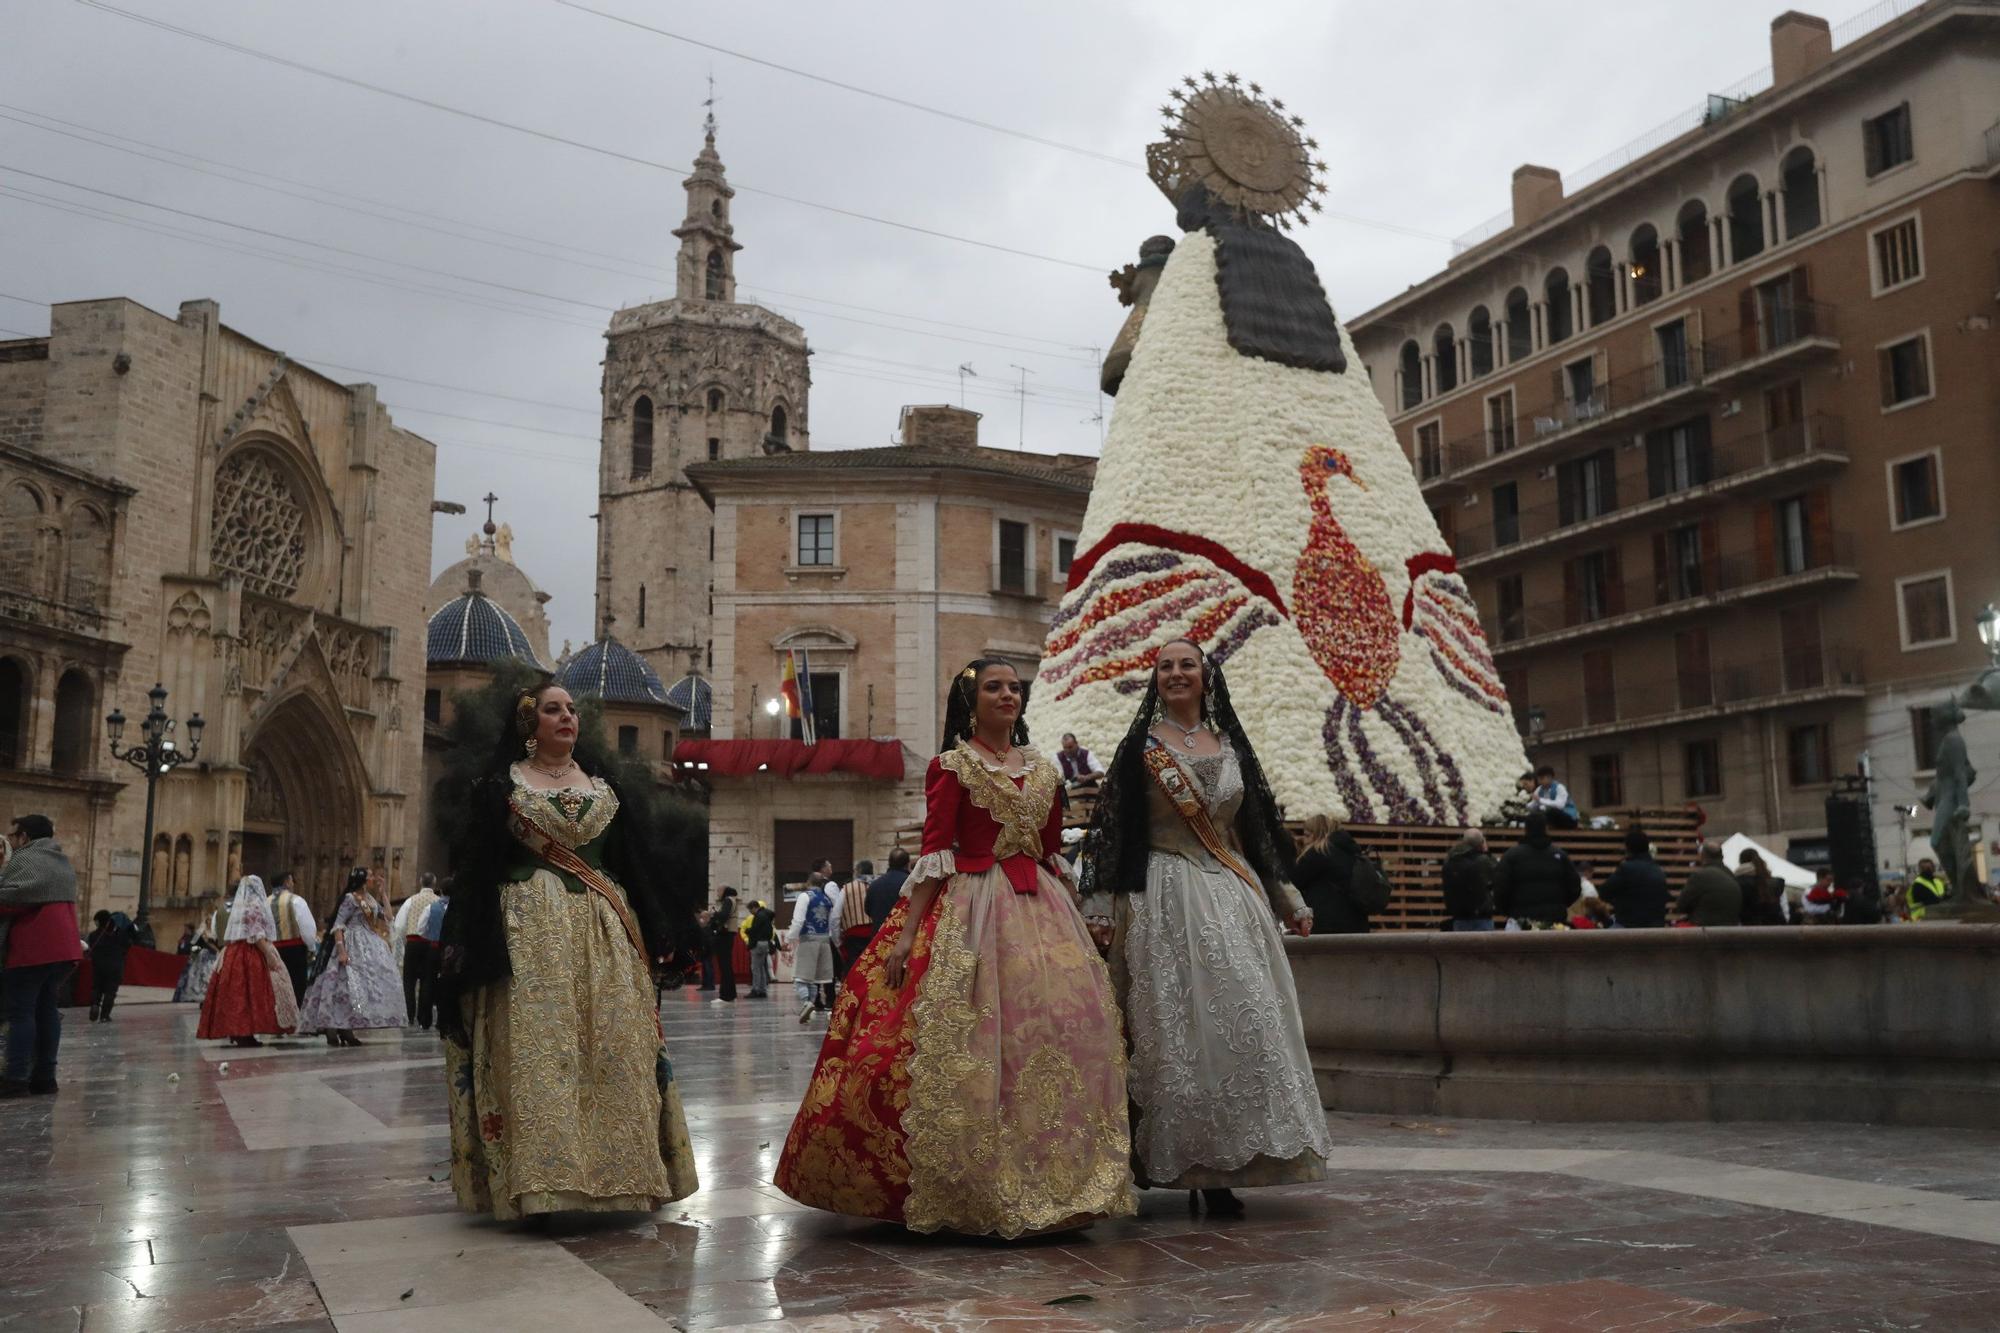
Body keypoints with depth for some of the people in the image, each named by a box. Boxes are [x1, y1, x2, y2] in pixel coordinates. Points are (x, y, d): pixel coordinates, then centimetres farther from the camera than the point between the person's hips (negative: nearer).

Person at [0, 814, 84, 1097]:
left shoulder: (24, 859, -7)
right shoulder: (63, 862, 22)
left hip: (32, 948, -8)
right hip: (62, 947, 8)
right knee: (46, 1010, 10)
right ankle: (44, 1076, 10)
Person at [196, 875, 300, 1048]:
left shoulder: (239, 906, 18)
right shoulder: (255, 906, -8)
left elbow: (231, 935, 20)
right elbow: (256, 934, -18)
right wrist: (269, 955, -21)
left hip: (234, 953, 9)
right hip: (252, 954, -9)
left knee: (237, 993, 6)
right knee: (251, 992, -8)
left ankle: (236, 1033, 8)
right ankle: (246, 1035, -11)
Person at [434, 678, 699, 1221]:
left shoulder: (606, 784, 16)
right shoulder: (499, 784, 5)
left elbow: (640, 864, 16)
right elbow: (474, 867, 0)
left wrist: (659, 932, 11)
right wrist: (471, 946, -8)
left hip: (605, 934, 4)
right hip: (530, 935, -4)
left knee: (614, 1045, 1)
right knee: (535, 1047, -9)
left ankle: (618, 1168, 9)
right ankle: (537, 1177, -4)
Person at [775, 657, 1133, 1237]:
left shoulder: (1044, 772, 15)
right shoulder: (951, 766, 0)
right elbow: (935, 853, -6)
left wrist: (1078, 924, 16)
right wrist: (907, 934, -13)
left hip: (1042, 909, 5)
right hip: (973, 911, -5)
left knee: (1059, 1029, 1)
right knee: (976, 1042, -7)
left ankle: (1044, 1182, 13)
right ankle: (975, 1194, 2)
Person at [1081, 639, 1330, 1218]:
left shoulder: (1231, 747, 14)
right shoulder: (1142, 747, 2)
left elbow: (1259, 829, 18)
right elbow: (1115, 832, -1)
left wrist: (1290, 900, 17)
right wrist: (1113, 916, -8)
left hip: (1235, 896, 4)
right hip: (1168, 899, -4)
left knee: (1240, 1021, 0)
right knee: (1178, 1024, -6)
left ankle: (1217, 1171, 9)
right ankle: (1193, 1165, 2)